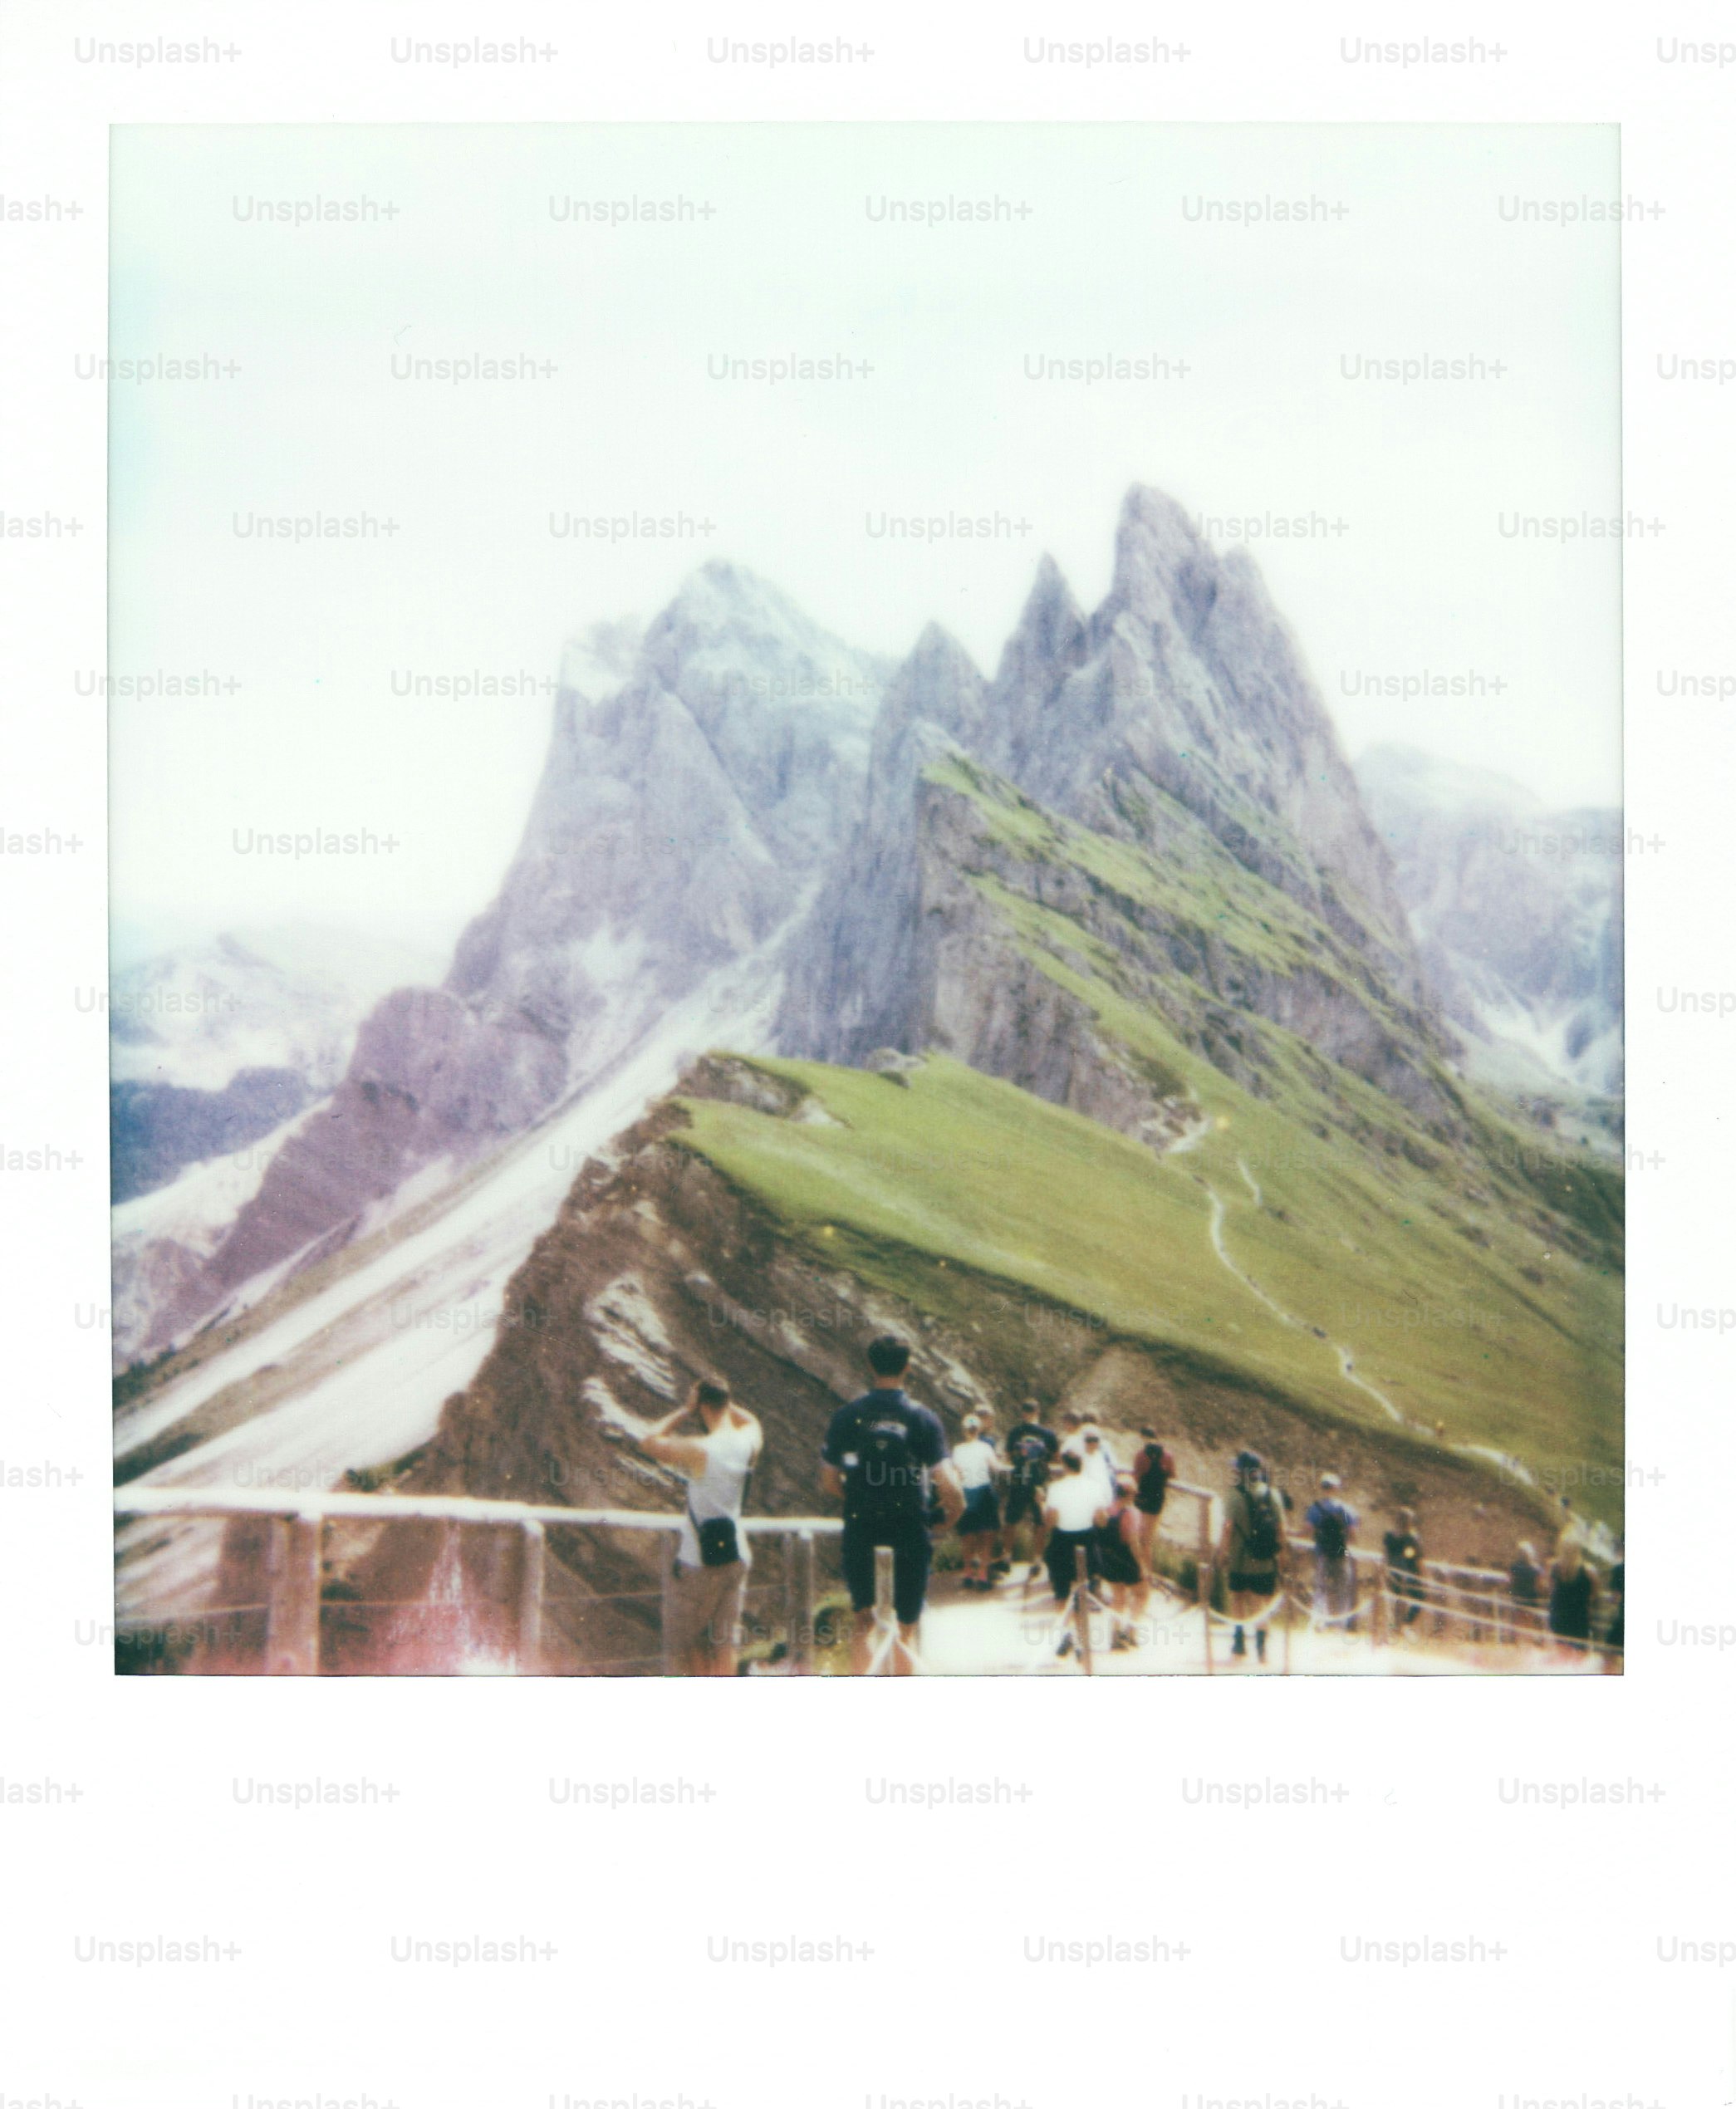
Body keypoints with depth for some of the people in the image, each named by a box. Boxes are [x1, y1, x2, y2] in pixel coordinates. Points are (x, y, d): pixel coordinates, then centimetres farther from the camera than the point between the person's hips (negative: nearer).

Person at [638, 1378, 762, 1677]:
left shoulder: (699, 1450, -21)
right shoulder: (750, 1441, -3)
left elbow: (648, 1441, -11)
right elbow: (750, 1420, 22)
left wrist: (684, 1410, -6)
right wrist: (725, 1402, 10)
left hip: (699, 1561, -5)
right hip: (737, 1557, 5)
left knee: (688, 1641, 11)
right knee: (725, 1644, 10)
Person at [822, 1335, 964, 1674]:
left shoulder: (846, 1416, -3)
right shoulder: (923, 1419, -9)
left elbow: (829, 1480, 4)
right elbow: (947, 1484, -13)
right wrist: (955, 1510, 9)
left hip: (860, 1529, 1)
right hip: (910, 1529, -1)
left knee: (864, 1620, 17)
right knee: (906, 1630, 11)